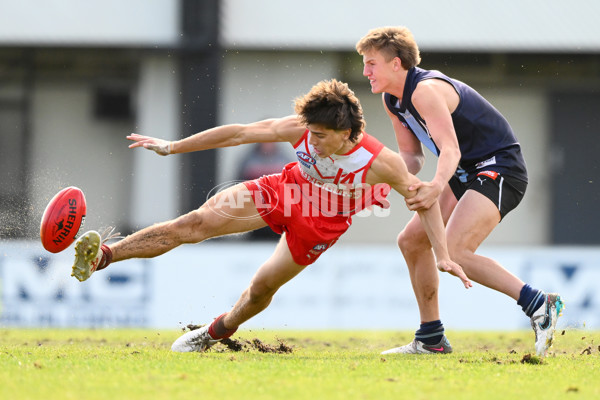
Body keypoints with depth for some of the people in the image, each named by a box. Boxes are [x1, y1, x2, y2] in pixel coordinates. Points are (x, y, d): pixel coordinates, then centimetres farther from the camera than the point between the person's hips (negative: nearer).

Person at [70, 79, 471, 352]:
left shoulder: (380, 163, -32)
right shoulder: (302, 129, -26)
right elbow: (239, 133, -18)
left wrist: (443, 256, -25)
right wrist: (171, 147, -15)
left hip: (320, 224, -1)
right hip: (284, 189, 1)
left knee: (263, 286, 1)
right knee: (196, 222, -14)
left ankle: (219, 331, 36)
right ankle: (102, 256, -19)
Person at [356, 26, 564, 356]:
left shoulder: (426, 90, -23)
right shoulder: (392, 100, 7)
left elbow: (451, 149, -35)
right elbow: (411, 155, 13)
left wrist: (437, 186, -55)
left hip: (499, 168, -10)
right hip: (467, 173, 10)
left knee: (453, 251, -25)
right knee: (411, 241, 10)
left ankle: (540, 306, -22)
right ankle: (430, 339, 19)